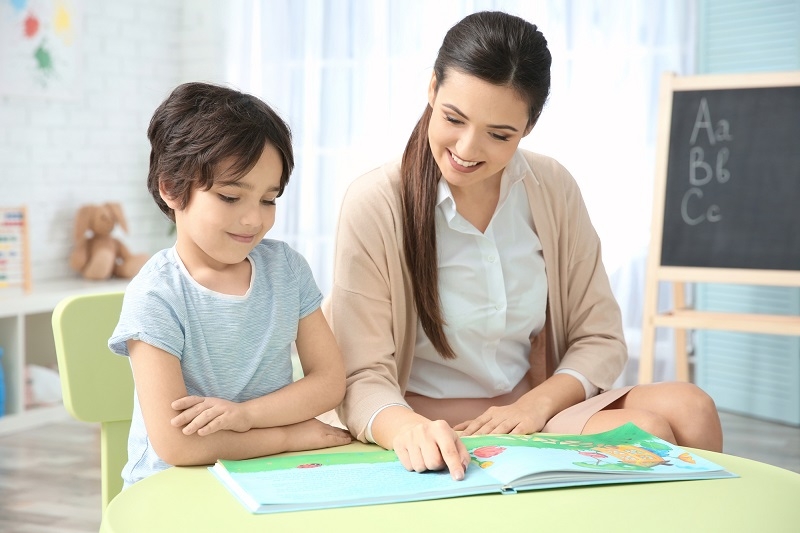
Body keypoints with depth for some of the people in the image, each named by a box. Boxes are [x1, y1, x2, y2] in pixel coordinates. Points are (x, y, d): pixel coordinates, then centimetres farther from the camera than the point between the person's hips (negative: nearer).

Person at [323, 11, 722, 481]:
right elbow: (363, 378, -14)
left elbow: (600, 339, 4)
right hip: (437, 430, -5)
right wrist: (406, 428, -37)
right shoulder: (375, 204, -12)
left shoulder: (554, 190, 0)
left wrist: (538, 403, -15)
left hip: (538, 410, 5)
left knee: (690, 409, -21)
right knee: (648, 431, -27)